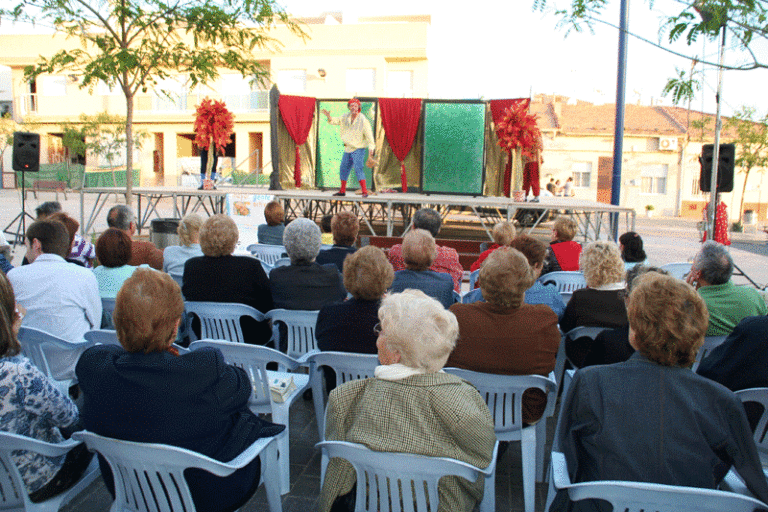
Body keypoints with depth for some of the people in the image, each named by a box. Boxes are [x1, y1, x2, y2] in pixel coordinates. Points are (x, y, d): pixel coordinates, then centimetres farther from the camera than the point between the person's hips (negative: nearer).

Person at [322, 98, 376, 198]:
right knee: (343, 169, 13)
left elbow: (369, 137, -17)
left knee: (358, 168, -23)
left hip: (358, 149, -7)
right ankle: (342, 191, 28)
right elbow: (333, 121, 16)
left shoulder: (363, 120, -16)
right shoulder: (346, 118, 3)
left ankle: (364, 191, -25)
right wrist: (328, 116, -9)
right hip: (348, 149, 7)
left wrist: (370, 153, -24)